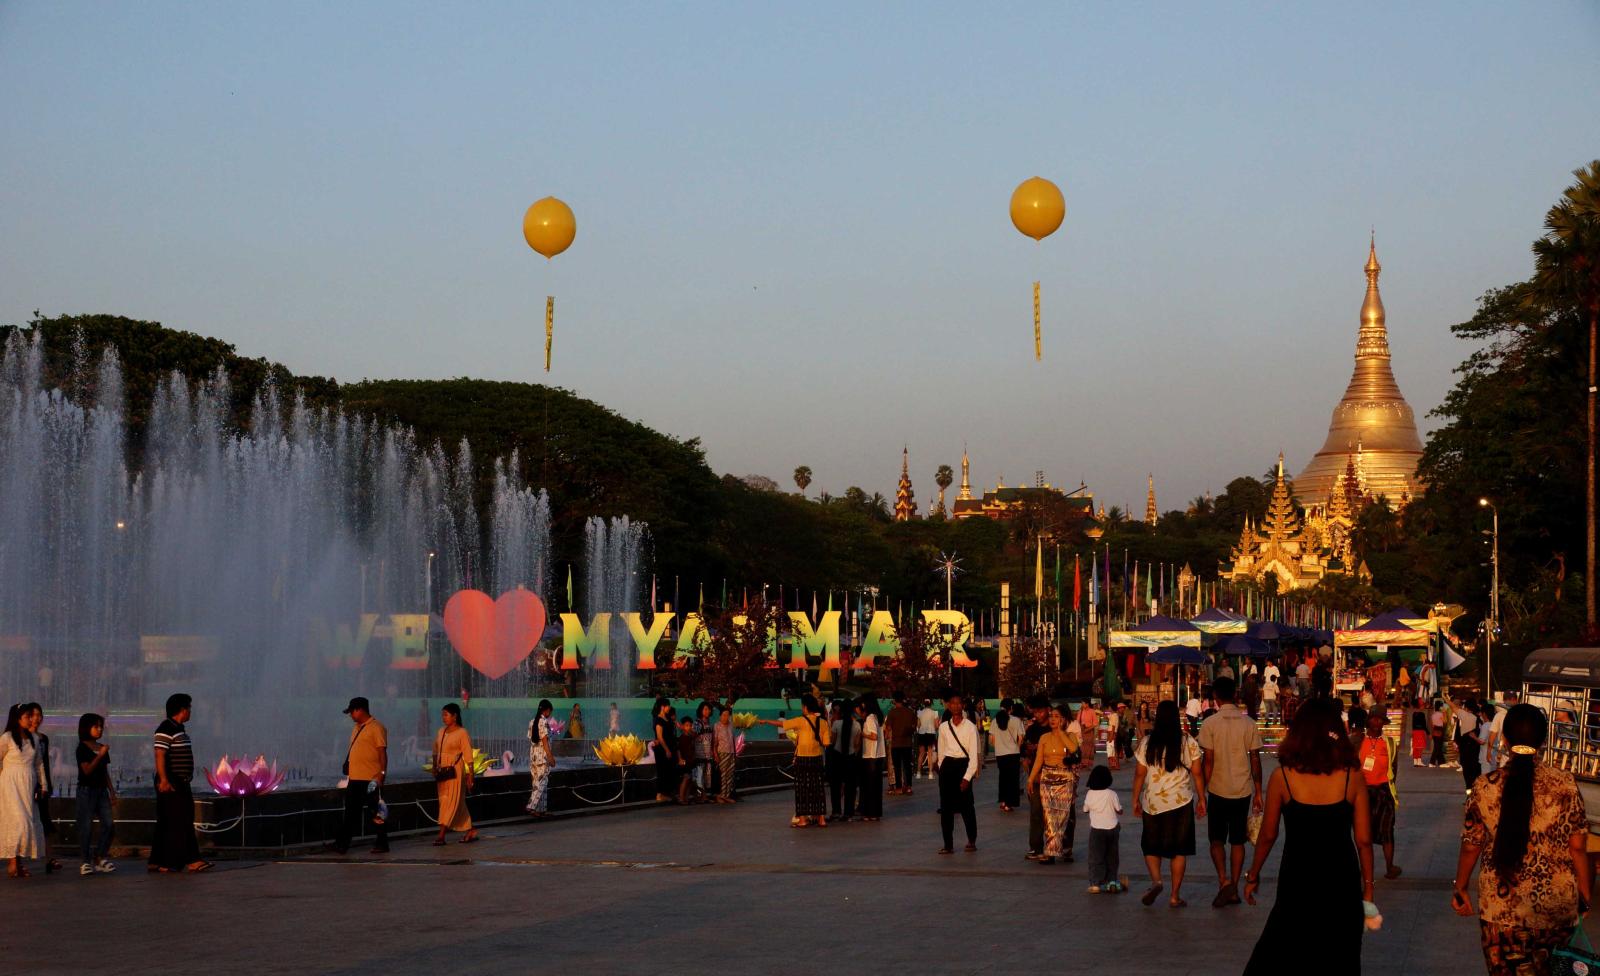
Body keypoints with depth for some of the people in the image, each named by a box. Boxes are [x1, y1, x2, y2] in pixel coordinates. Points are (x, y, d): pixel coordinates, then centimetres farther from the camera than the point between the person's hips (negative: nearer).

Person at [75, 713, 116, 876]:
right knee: (86, 826, -4)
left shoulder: (102, 748, 14)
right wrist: (101, 755, -19)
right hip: (86, 789, -6)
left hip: (101, 790, 6)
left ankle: (100, 858, 8)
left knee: (109, 825, -2)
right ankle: (86, 861, 2)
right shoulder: (83, 748, -6)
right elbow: (87, 770, -16)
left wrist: (112, 792, 15)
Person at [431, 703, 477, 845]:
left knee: (451, 801, -8)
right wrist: (434, 769, 8)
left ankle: (441, 835, -12)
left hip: (454, 771, -7)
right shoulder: (441, 732, 11)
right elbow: (436, 752, 17)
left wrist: (470, 776, -11)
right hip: (442, 771, 7)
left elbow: (468, 756, -8)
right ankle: (471, 831, 20)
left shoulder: (462, 733, -7)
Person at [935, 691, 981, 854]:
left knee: (966, 805, -2)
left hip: (964, 765, -3)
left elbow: (974, 755, -8)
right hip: (947, 766, 3)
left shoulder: (970, 727, -6)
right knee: (946, 806, 3)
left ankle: (972, 840, 18)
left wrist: (967, 778, -14)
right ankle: (948, 844, 9)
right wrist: (942, 769, 11)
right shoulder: (943, 727, 5)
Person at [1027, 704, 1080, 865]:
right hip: (1047, 779, 2)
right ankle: (1051, 852, -2)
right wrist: (1030, 779, 0)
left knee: (1063, 815, -2)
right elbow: (1038, 761, 7)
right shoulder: (1044, 738, 7)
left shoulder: (1070, 735, 1)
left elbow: (1073, 748, -22)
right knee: (1050, 817, -3)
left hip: (1065, 779, -2)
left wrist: (1061, 731, -13)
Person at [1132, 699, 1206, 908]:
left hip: (1153, 803, 0)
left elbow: (1140, 774, 0)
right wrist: (1201, 799, 9)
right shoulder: (1189, 743, -3)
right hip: (1181, 802, 0)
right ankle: (1175, 896, 7)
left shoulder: (1147, 744, -3)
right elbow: (1197, 773, -1)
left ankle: (1156, 880, -10)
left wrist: (1136, 800, 9)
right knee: (1179, 851, 8)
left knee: (1151, 846, 15)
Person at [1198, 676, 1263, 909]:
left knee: (1217, 840, 9)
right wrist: (1258, 792, 9)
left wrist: (1202, 793, -4)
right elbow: (1255, 760, 1)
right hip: (1243, 791, 2)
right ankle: (1234, 889, 14)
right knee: (1237, 841, 12)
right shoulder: (1248, 723, -1)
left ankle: (1223, 880, -11)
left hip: (1219, 790, -2)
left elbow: (1208, 761, -11)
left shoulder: (1210, 724, -9)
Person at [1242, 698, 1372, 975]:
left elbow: (1268, 835, -3)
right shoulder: (1352, 777, -8)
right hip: (1342, 880, 1)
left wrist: (1253, 875, 11)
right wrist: (1368, 887, 8)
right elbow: (1364, 840, -4)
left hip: (1298, 879, -1)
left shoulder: (1282, 776, -11)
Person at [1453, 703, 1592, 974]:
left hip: (1501, 908, 0)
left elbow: (1470, 847, 0)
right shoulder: (1565, 786, -9)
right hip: (1558, 908, 0)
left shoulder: (1486, 787, -8)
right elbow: (1577, 847, -4)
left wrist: (1460, 888, 15)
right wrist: (1584, 894, 10)